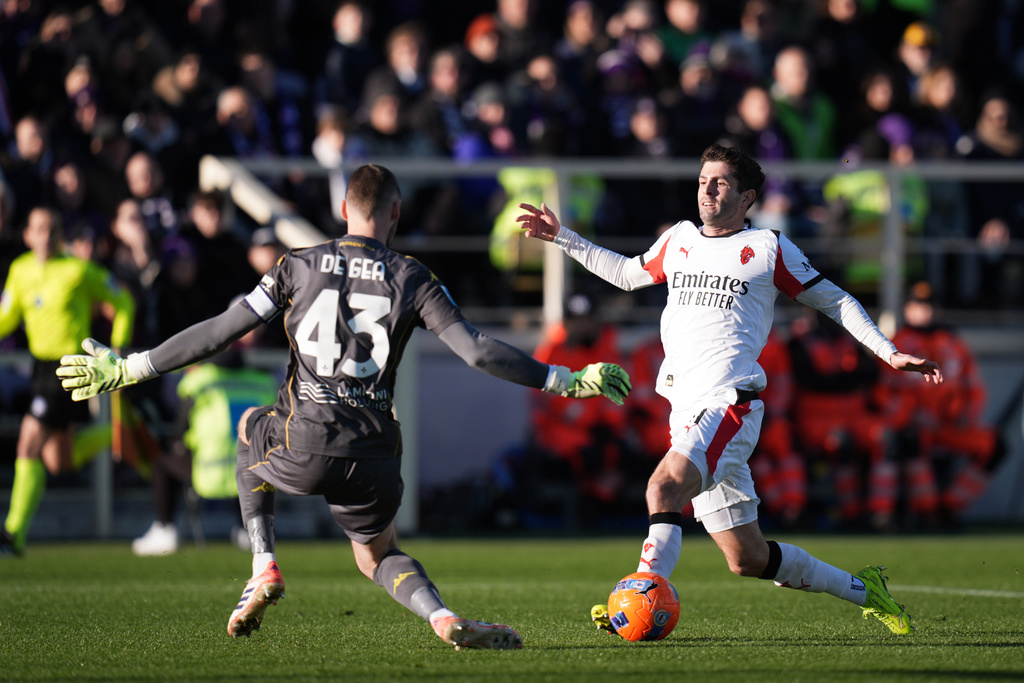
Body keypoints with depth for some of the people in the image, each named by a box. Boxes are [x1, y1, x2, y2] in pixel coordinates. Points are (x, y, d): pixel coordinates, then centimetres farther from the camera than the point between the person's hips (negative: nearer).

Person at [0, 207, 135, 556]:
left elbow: (122, 301, 0)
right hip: (42, 366, 7)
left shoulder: (79, 270, -11)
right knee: (60, 463, 13)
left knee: (29, 445, -17)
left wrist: (119, 350, -1)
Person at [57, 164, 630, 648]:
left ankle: (264, 568, 21)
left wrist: (127, 369, 8)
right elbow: (478, 352, -5)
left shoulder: (299, 267, 4)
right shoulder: (413, 279, 2)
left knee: (252, 430, 36)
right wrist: (566, 381, 2)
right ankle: (446, 619, -7)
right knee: (380, 557, 25)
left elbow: (221, 332, 1)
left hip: (302, 449, 0)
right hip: (372, 452, 1)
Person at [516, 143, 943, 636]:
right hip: (686, 410, 6)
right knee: (747, 559, 6)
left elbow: (834, 301, 12)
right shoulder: (679, 240, 19)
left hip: (729, 404, -6)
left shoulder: (769, 249, 4)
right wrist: (561, 237, 33)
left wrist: (890, 354, 4)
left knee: (664, 487, -32)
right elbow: (626, 273, 37)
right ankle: (862, 589, 22)